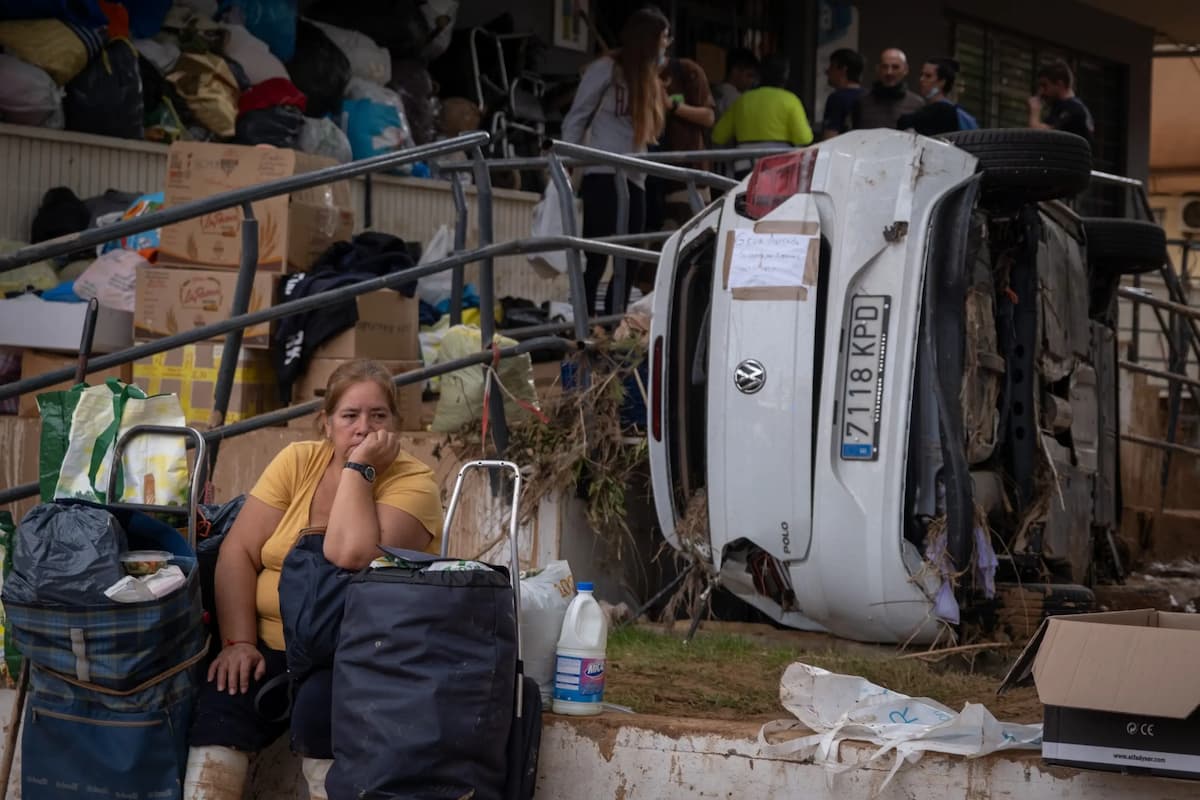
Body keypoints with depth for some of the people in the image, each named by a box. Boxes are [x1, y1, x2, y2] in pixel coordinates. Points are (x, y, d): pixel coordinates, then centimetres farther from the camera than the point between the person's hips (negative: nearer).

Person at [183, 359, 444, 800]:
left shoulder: (412, 481, -8)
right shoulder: (298, 461, 5)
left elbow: (350, 558, -25)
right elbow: (238, 551, -1)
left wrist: (358, 468, -18)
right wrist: (239, 642, -12)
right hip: (273, 648, 4)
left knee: (318, 707, -32)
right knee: (220, 702, -23)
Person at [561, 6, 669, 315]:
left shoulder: (648, 78, 22)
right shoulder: (607, 68, 0)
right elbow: (575, 120, -2)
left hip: (633, 180, 8)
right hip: (603, 176, -8)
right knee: (596, 260, -12)